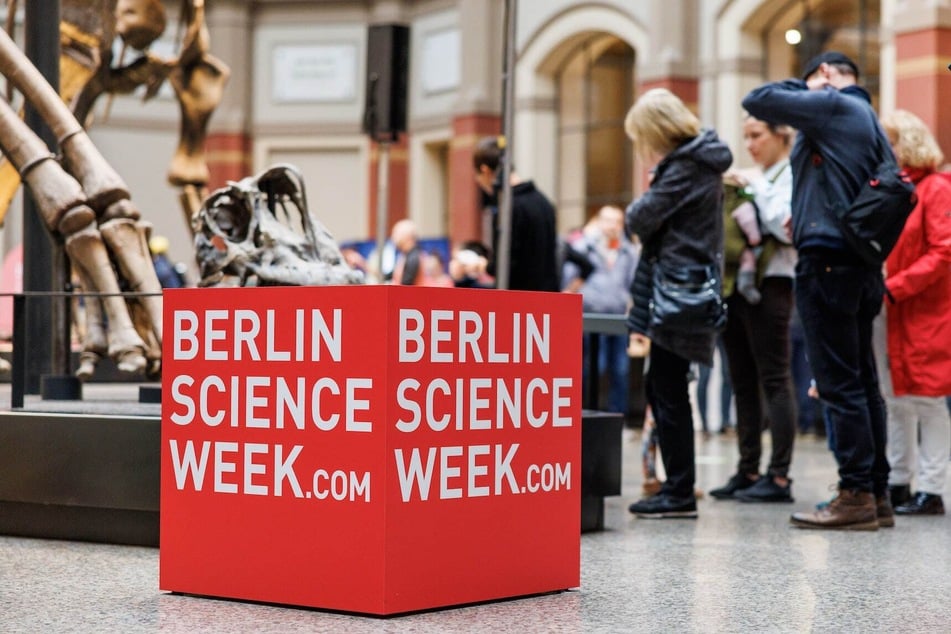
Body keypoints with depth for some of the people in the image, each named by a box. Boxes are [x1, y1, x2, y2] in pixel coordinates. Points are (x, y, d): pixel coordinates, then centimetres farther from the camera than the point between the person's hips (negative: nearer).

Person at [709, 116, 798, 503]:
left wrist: (754, 188, -13)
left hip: (770, 287, -8)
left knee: (774, 380, -7)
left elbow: (785, 226, -17)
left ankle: (779, 476, -7)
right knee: (743, 382, 8)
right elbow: (733, 229, 18)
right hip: (738, 286, 8)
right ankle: (748, 471, 13)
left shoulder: (793, 176, -3)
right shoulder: (755, 181, 20)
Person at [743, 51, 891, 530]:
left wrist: (807, 86, 8)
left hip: (828, 261, -9)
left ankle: (856, 494, -8)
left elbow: (757, 101, -7)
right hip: (863, 265, 9)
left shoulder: (833, 105, -7)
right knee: (862, 381, 10)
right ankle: (877, 493, 12)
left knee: (840, 383, -8)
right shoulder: (871, 121, 20)